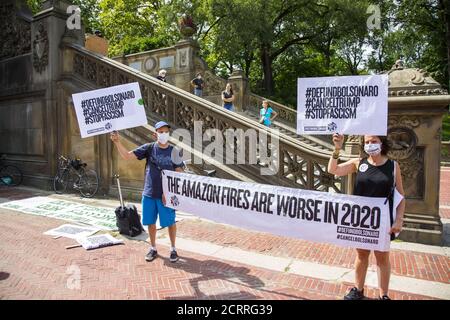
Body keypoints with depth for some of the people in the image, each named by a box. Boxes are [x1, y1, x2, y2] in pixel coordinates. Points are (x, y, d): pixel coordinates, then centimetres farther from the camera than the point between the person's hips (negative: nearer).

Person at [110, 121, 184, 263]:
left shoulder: (174, 151, -4)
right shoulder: (149, 148, -1)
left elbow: (179, 174, -3)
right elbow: (127, 156, -5)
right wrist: (117, 142, -20)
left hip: (166, 195, -2)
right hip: (149, 194, 2)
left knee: (170, 222, 7)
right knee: (151, 223, 13)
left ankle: (173, 249, 28)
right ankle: (153, 248, 33)